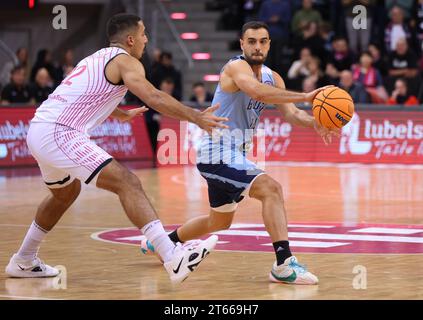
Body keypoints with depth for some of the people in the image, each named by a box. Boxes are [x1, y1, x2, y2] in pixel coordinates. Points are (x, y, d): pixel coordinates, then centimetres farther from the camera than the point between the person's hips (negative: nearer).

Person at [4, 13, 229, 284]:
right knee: (127, 182, -18)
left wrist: (122, 115, 62)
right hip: (60, 133, -10)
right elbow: (154, 98, -17)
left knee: (66, 192, 34)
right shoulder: (125, 60, -1)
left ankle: (23, 262, 44)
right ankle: (173, 257, -33)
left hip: (39, 130, 10)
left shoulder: (96, 59, 26)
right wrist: (197, 118, -14)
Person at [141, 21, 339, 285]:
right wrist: (305, 96, -44)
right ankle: (284, 264, -31)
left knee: (219, 222, 24)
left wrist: (313, 122, -22)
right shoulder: (236, 67, -16)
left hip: (233, 155, 10)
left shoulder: (272, 77, 10)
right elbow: (257, 91, -37)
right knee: (271, 188, -26)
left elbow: (290, 113, -1)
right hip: (218, 153, -10)